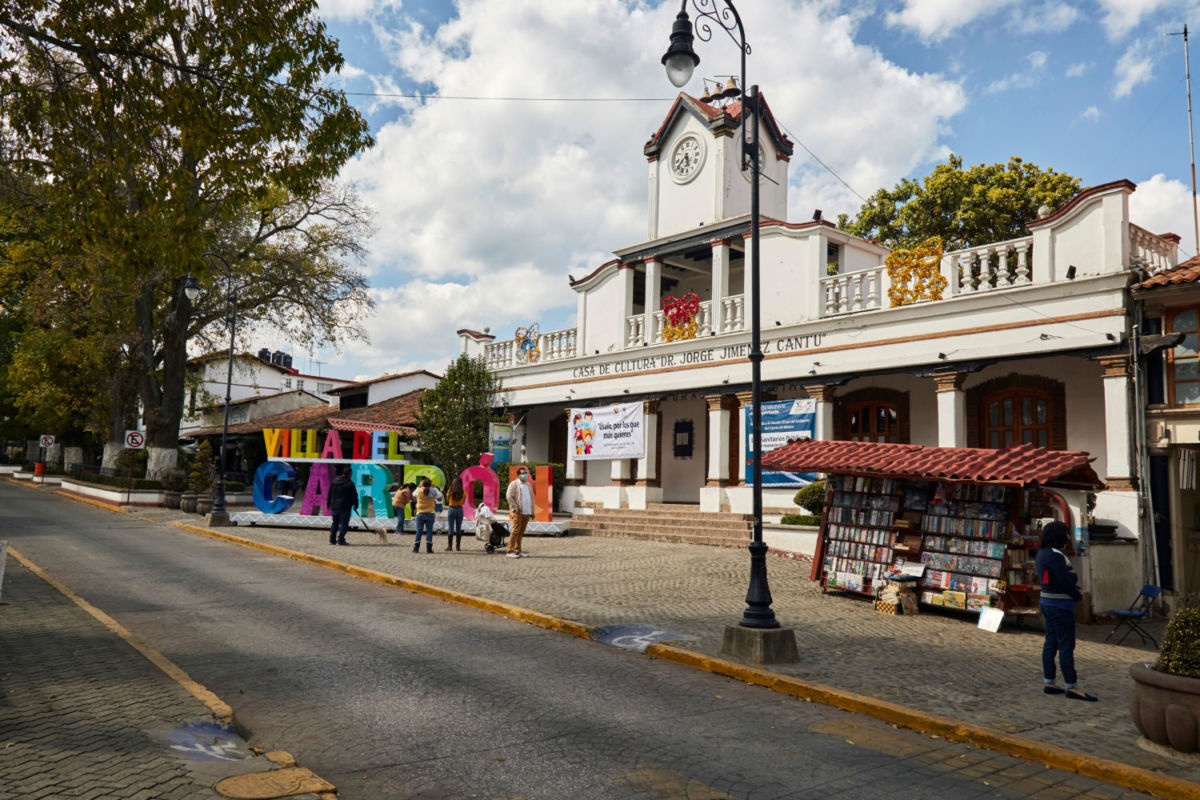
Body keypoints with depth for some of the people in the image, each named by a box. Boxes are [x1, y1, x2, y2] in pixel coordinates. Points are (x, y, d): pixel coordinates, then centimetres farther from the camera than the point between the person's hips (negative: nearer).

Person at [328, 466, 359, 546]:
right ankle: (340, 540, -2)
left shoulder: (334, 481, 6)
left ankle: (332, 539, 16)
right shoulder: (350, 483, -13)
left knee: (335, 523, 15)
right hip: (345, 506, -6)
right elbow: (354, 495, -8)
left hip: (334, 506, 6)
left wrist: (329, 503, 21)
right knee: (343, 523, 0)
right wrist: (356, 504, 5)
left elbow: (330, 493, 13)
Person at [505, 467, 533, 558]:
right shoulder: (514, 484, -2)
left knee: (521, 532, 7)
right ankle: (510, 551, -9)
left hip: (527, 513, 6)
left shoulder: (528, 485, 20)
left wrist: (532, 511, 16)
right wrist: (515, 508, -14)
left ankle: (517, 551, 12)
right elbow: (509, 496, -11)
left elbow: (531, 498, 23)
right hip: (518, 512, -6)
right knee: (515, 531, -10)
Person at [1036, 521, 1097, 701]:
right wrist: (1079, 596, -3)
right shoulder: (1056, 555, -19)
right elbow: (1065, 581, -20)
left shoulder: (1042, 553, 11)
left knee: (1051, 642, 12)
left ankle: (1049, 682, 16)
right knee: (1066, 645, -5)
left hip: (1047, 603, 10)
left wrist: (1075, 591, 4)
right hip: (1060, 605, -10)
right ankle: (1072, 686, 0)